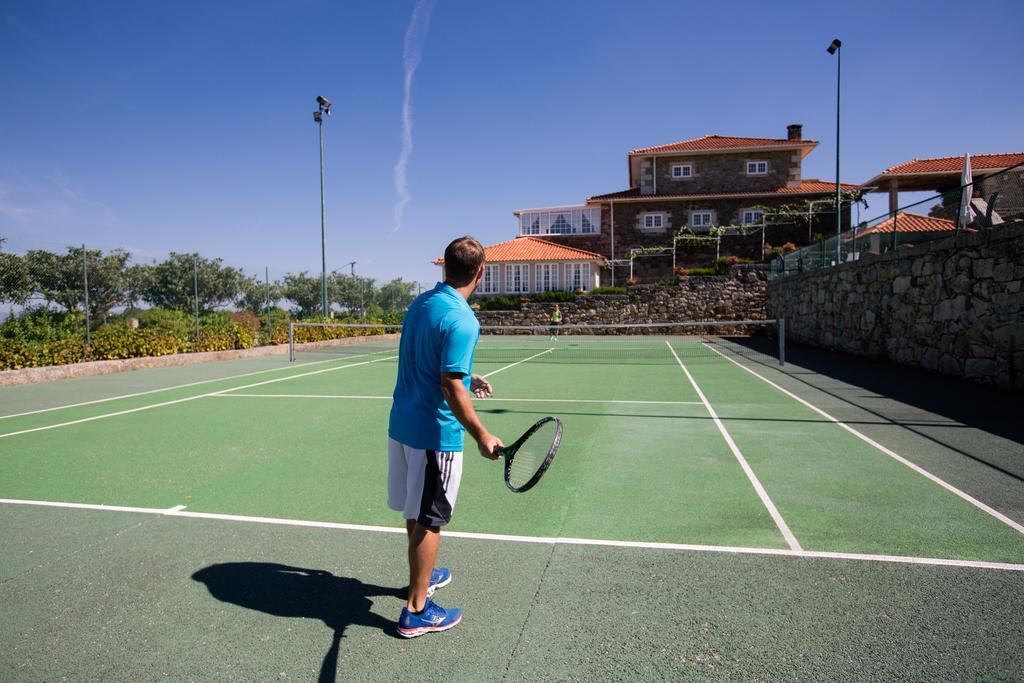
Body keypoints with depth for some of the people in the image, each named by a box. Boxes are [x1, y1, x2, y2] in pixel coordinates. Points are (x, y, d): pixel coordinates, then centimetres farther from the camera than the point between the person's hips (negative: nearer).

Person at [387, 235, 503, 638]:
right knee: (428, 521, 4)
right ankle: (416, 611, 17)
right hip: (435, 433, -9)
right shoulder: (461, 321, -21)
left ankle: (423, 575, 43)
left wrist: (467, 379, 22)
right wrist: (481, 436, -18)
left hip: (402, 424, 9)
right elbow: (450, 387, -24)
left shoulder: (420, 303, 7)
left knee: (415, 513, 22)